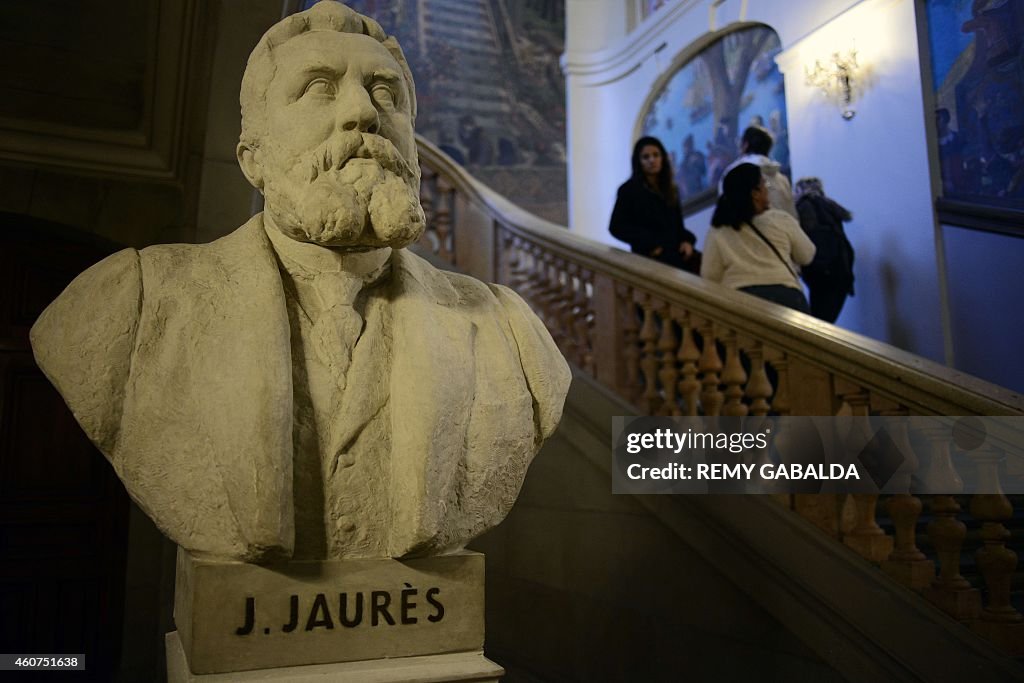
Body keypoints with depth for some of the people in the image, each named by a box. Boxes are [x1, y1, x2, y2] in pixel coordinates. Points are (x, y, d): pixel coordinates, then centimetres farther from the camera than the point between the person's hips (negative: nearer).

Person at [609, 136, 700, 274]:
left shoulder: (670, 190, 19)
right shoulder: (628, 190, 0)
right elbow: (617, 227, -4)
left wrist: (686, 241, 1)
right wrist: (650, 244, -11)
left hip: (675, 250, 6)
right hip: (649, 255, -6)